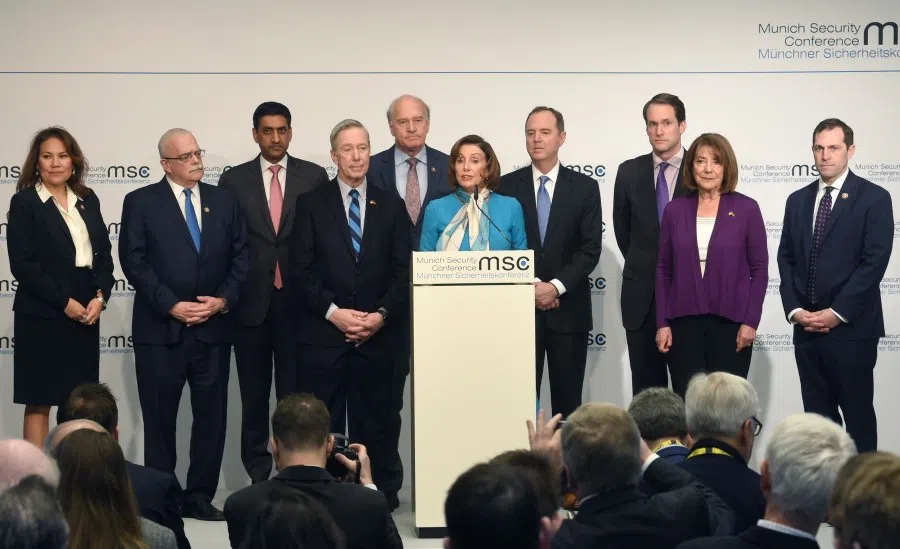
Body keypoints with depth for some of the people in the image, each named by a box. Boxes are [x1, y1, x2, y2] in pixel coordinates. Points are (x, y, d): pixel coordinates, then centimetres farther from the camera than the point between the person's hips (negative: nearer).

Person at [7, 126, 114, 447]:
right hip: (41, 315, -4)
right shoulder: (24, 202, -3)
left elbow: (104, 253, 11)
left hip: (86, 313, 5)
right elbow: (22, 265, -10)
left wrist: (100, 296, -6)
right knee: (39, 403, -1)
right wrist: (64, 302, -14)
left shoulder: (87, 200, 12)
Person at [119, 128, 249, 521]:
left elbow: (240, 256, 8)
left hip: (214, 327, 3)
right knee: (160, 419, 2)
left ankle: (200, 497, 13)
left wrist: (223, 300, -7)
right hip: (160, 329, -3)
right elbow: (134, 262, -6)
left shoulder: (223, 201, 11)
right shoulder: (141, 203, 1)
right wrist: (172, 306, -13)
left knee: (211, 415, 4)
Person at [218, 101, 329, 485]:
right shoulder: (234, 180, 6)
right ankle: (258, 474, 13)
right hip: (251, 303, 1)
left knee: (295, 394, 1)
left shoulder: (314, 177, 4)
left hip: (299, 301, -1)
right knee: (254, 396, 7)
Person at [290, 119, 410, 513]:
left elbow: (403, 271, 7)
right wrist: (333, 312, -11)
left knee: (374, 421, 3)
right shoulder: (311, 204, 5)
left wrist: (381, 315, -7)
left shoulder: (390, 206, 11)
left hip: (377, 334, 2)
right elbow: (301, 270, -1)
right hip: (322, 334, -1)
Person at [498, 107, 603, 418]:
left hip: (569, 309, 0)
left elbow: (590, 249, -1)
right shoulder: (507, 187, 5)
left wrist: (556, 286, -12)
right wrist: (530, 286, -10)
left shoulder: (585, 188, 5)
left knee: (568, 399, 3)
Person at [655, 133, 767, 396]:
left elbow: (759, 269, 0)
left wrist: (751, 321, -7)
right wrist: (662, 322, 1)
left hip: (730, 322, -1)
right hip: (684, 321, 2)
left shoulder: (746, 209, -1)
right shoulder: (675, 210, 5)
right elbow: (664, 269, 7)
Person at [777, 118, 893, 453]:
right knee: (817, 414, 8)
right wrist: (794, 309, -2)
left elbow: (874, 262, -10)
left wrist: (837, 313, -14)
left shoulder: (874, 198, -3)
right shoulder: (798, 200, 14)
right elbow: (786, 259, 13)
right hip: (806, 326, 5)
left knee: (857, 413, 0)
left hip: (852, 328, -5)